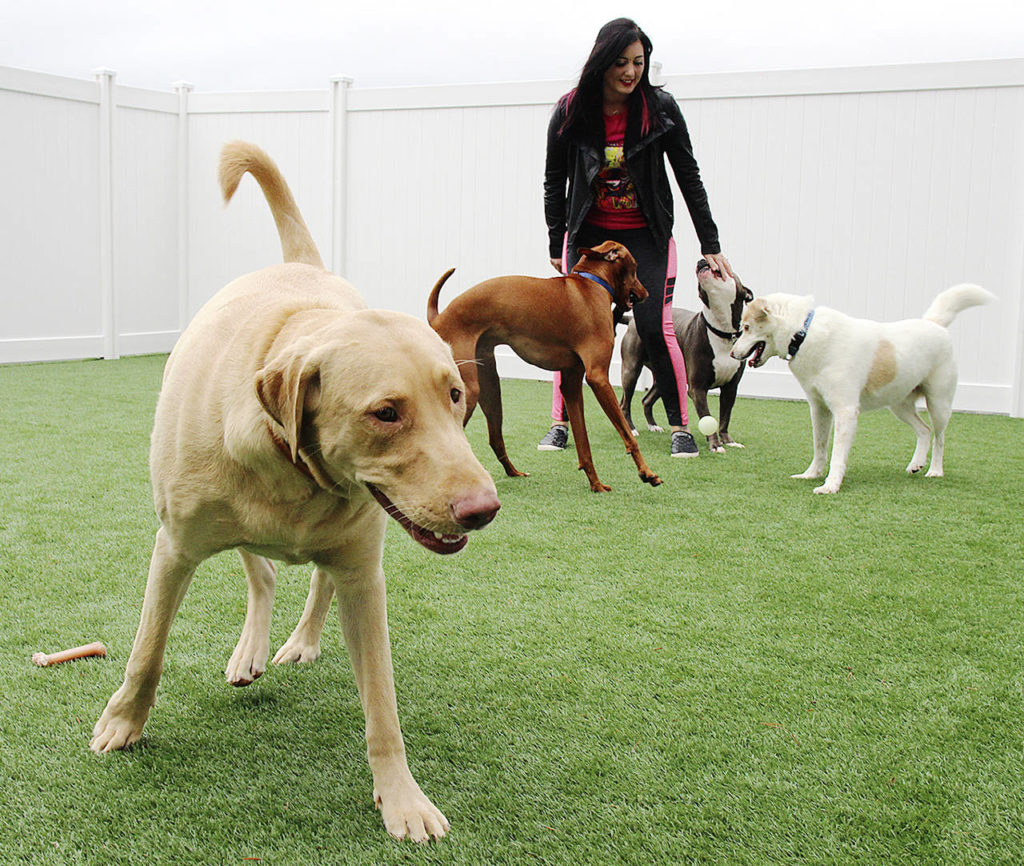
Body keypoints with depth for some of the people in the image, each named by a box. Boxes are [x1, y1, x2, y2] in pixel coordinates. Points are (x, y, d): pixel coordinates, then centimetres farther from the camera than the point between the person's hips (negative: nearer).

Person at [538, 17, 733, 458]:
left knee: (656, 328, -9)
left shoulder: (660, 107, -9)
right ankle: (560, 423, 8)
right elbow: (554, 183, 3)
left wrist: (710, 245, -3)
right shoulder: (569, 112, -8)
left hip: (646, 236, -1)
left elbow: (689, 178, -3)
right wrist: (556, 247, 4)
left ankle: (680, 426, 3)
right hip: (587, 233, 1)